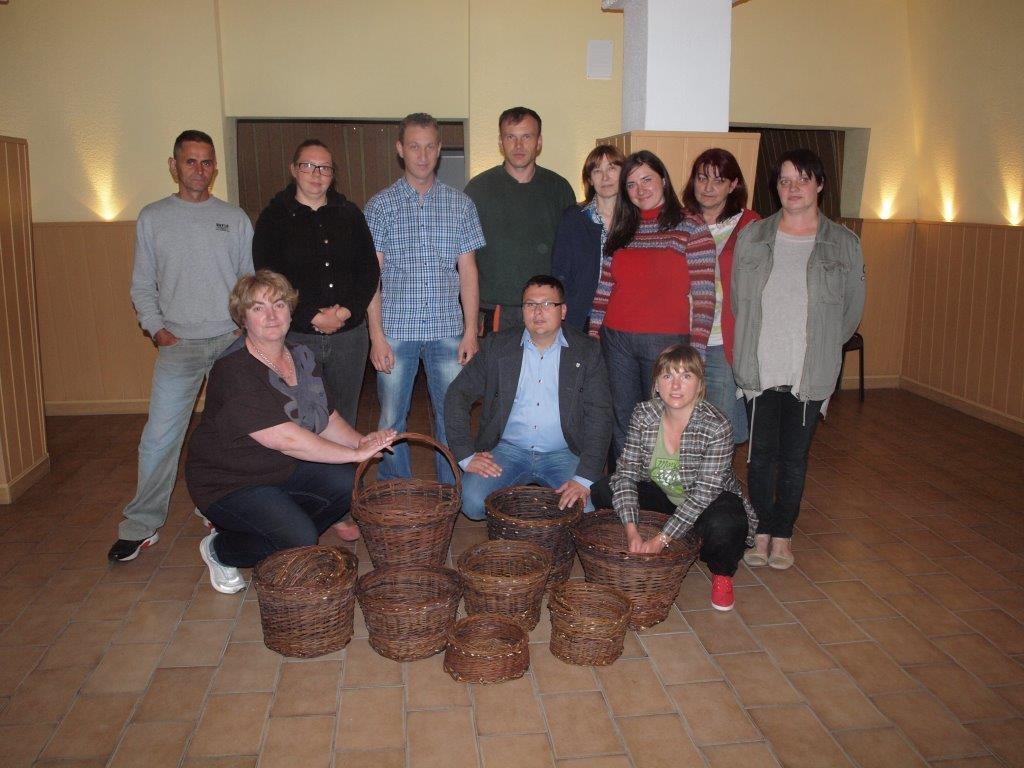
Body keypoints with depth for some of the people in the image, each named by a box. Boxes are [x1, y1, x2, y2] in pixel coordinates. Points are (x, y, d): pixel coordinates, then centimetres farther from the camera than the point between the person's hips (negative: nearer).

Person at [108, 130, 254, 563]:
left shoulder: (235, 218, 8)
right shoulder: (152, 218, 8)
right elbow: (142, 286, 10)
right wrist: (156, 328, -4)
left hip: (233, 341, 1)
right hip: (179, 344, 0)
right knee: (159, 436, -5)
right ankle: (141, 526, 6)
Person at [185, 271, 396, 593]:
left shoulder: (301, 356, 0)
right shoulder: (235, 371, -26)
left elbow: (326, 418, 6)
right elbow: (286, 438, -33)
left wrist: (360, 441, -15)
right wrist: (356, 453, -30)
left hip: (285, 469, 7)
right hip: (229, 482, -7)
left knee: (352, 485, -14)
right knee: (301, 541, -23)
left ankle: (287, 534, 9)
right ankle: (220, 549, 5)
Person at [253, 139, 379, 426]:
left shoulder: (350, 214, 10)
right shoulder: (274, 217, 1)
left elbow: (370, 270, 7)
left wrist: (347, 311, -8)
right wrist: (313, 317, -13)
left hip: (349, 334, 3)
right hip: (296, 336, -2)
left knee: (344, 418, 11)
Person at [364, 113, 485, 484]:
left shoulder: (461, 204, 7)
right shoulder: (380, 205, 3)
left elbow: (468, 271, 6)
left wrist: (470, 331, -1)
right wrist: (376, 335, -7)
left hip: (447, 330, 1)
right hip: (396, 331, -1)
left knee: (452, 416, 4)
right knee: (392, 420, 6)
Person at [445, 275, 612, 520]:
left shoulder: (587, 351, -1)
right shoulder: (497, 345, 2)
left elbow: (599, 416, -6)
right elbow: (458, 394, 3)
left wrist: (584, 479, -18)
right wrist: (466, 454, -8)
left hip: (562, 455, 0)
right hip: (508, 450, 1)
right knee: (472, 502, -25)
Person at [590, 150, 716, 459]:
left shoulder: (691, 228, -2)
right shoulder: (621, 230, 13)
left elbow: (704, 296, -7)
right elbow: (604, 288, 13)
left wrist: (695, 352, -12)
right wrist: (592, 337, 7)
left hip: (666, 341, -4)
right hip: (617, 340, 4)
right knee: (621, 426, 10)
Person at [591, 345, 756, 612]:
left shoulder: (717, 426, -27)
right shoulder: (644, 414, -14)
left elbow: (703, 495, -29)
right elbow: (626, 472, -15)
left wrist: (660, 541, -33)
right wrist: (632, 530, -28)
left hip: (711, 502, -4)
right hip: (663, 494, 4)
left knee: (722, 526, -38)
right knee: (602, 491, -14)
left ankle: (722, 574, 0)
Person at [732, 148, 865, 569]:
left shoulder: (844, 244, -1)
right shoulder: (752, 237, 2)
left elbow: (851, 311, 7)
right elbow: (736, 301, 7)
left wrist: (819, 347, 8)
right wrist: (754, 346, 5)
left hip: (811, 374, -1)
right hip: (759, 369, 1)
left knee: (794, 456, 9)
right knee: (761, 454, 7)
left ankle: (783, 534, 25)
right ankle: (763, 531, 23)